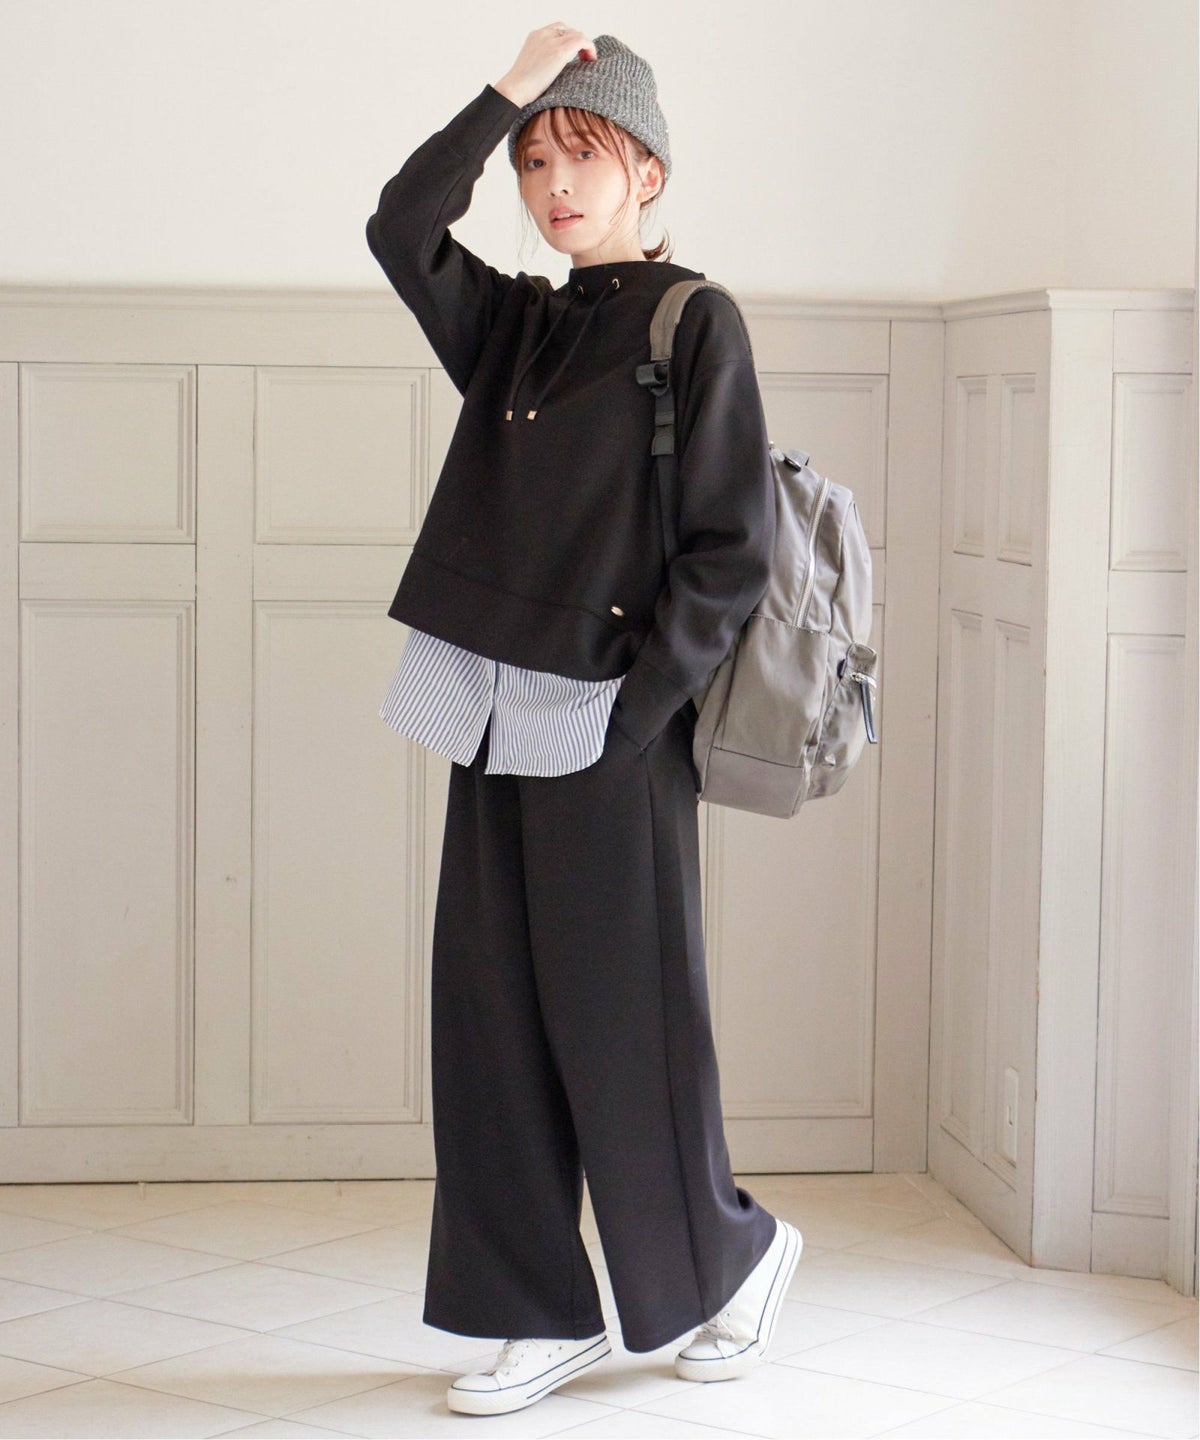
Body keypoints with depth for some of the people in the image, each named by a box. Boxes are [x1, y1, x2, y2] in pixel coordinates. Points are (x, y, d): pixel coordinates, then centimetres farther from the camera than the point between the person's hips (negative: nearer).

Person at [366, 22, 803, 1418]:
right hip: (499, 720, 6)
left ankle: (732, 1252, 24)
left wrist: (637, 706, -14)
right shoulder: (515, 326, 14)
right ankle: (546, 1314, 16)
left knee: (619, 1018, 1)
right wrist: (509, 89, -3)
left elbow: (732, 547, -9)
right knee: (493, 1021, 7)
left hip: (610, 727, -6)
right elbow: (401, 230, 0)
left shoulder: (694, 322, -4)